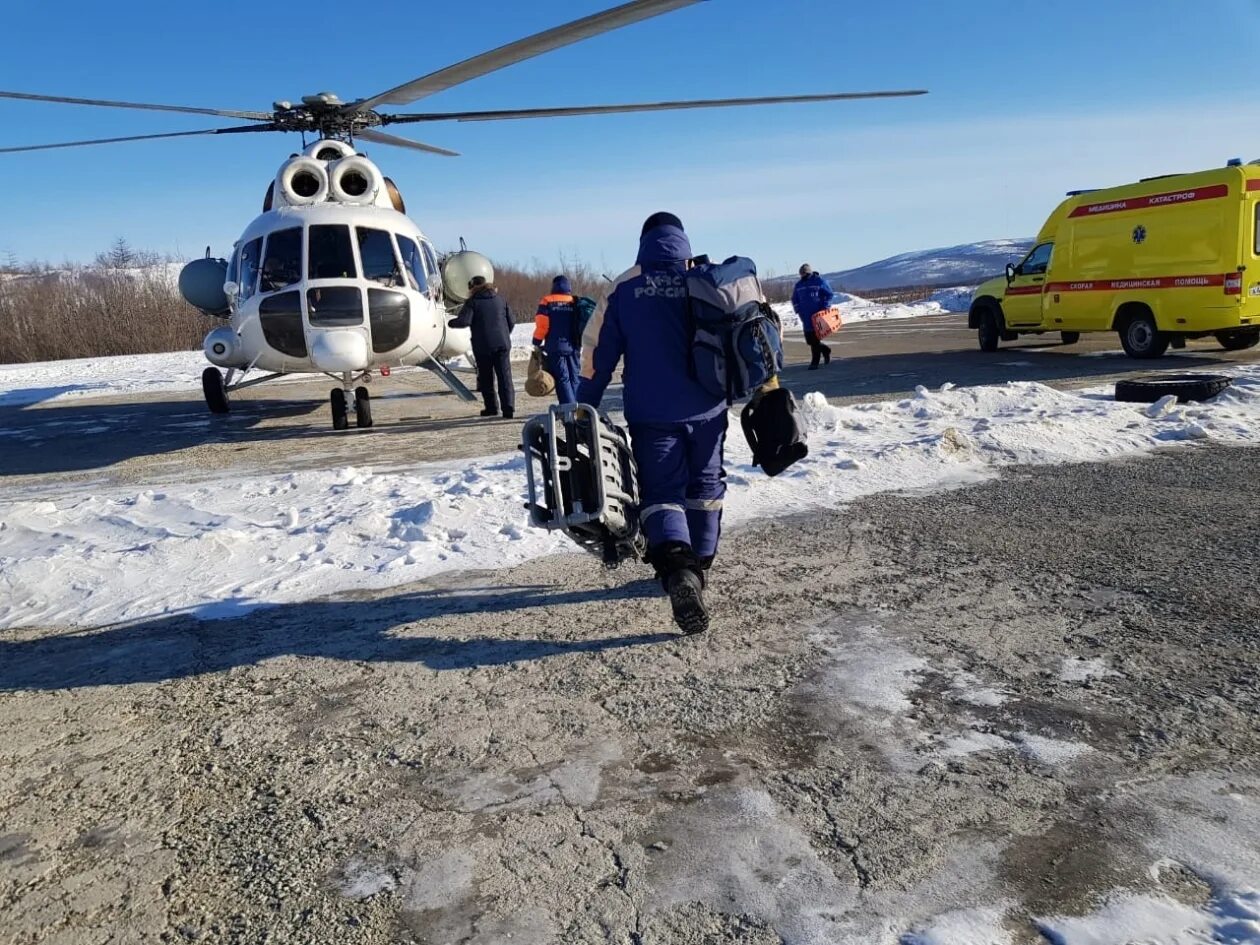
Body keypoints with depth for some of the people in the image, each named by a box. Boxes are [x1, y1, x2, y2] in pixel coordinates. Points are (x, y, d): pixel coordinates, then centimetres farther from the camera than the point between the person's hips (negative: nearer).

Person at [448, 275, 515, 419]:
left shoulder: (473, 301, -4)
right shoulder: (499, 299, 11)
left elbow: (464, 321, -14)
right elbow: (510, 320, 13)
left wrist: (451, 323, 4)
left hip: (483, 345, -3)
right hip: (502, 344, 3)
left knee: (486, 378, 9)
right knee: (505, 376, 0)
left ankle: (492, 407, 12)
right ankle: (508, 408, -8)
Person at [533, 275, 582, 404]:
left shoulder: (547, 302, -2)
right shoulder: (575, 303, 7)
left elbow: (541, 325, -7)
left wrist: (536, 344, 3)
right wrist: (580, 343, 21)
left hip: (555, 348, -3)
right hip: (573, 348, 3)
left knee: (562, 379, -2)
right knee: (574, 378, 12)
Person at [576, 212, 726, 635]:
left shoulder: (624, 288, 0)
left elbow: (600, 352, 0)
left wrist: (583, 409, 6)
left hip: (651, 413, -1)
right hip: (706, 408, 2)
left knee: (661, 490, -2)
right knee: (704, 487, 17)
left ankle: (677, 570, -26)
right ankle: (699, 565, 27)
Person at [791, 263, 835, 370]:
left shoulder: (820, 282, -2)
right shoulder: (799, 285, 12)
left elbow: (830, 295, -1)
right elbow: (795, 300, 23)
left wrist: (825, 307, -10)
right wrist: (799, 310, 10)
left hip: (818, 315, -5)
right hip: (806, 317, 5)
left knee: (814, 338, -7)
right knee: (810, 340, 5)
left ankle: (815, 361, 0)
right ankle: (825, 349, 30)